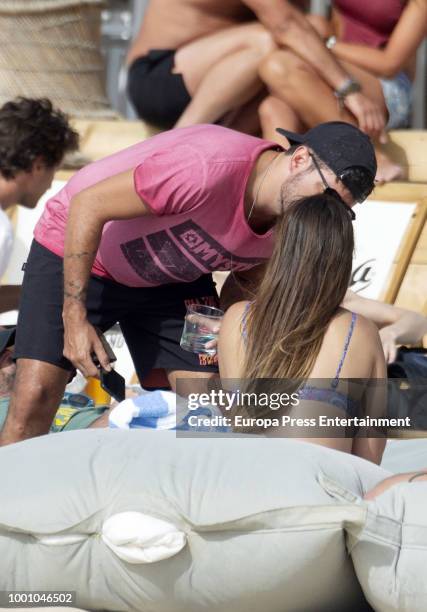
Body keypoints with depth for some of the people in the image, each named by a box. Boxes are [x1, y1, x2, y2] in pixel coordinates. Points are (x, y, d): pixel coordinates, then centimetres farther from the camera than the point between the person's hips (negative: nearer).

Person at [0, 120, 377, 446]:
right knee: (36, 395, -17)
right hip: (74, 251, -6)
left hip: (173, 280, 6)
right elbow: (87, 205, -29)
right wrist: (75, 319, -28)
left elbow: (245, 283, 6)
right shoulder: (209, 167, -37)